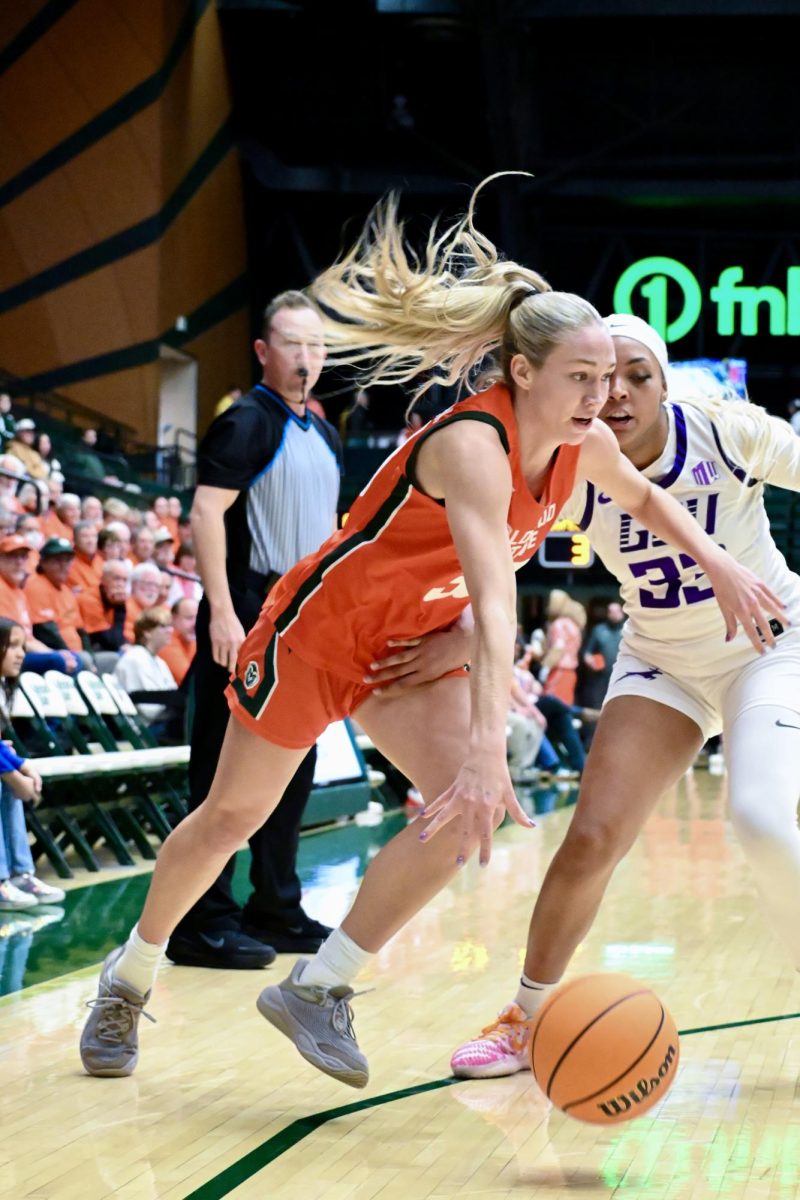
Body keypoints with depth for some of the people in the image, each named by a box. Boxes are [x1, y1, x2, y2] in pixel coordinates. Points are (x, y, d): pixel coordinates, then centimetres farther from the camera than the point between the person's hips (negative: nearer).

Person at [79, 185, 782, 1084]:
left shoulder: (581, 443, -9)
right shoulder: (474, 445, -33)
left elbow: (645, 499, 16)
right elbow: (495, 606, -45)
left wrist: (717, 562, 2)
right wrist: (487, 753, -52)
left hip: (416, 647, 6)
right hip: (321, 627, -6)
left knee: (466, 811, -17)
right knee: (231, 816, 7)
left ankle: (319, 987, -3)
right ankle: (128, 979, 31)